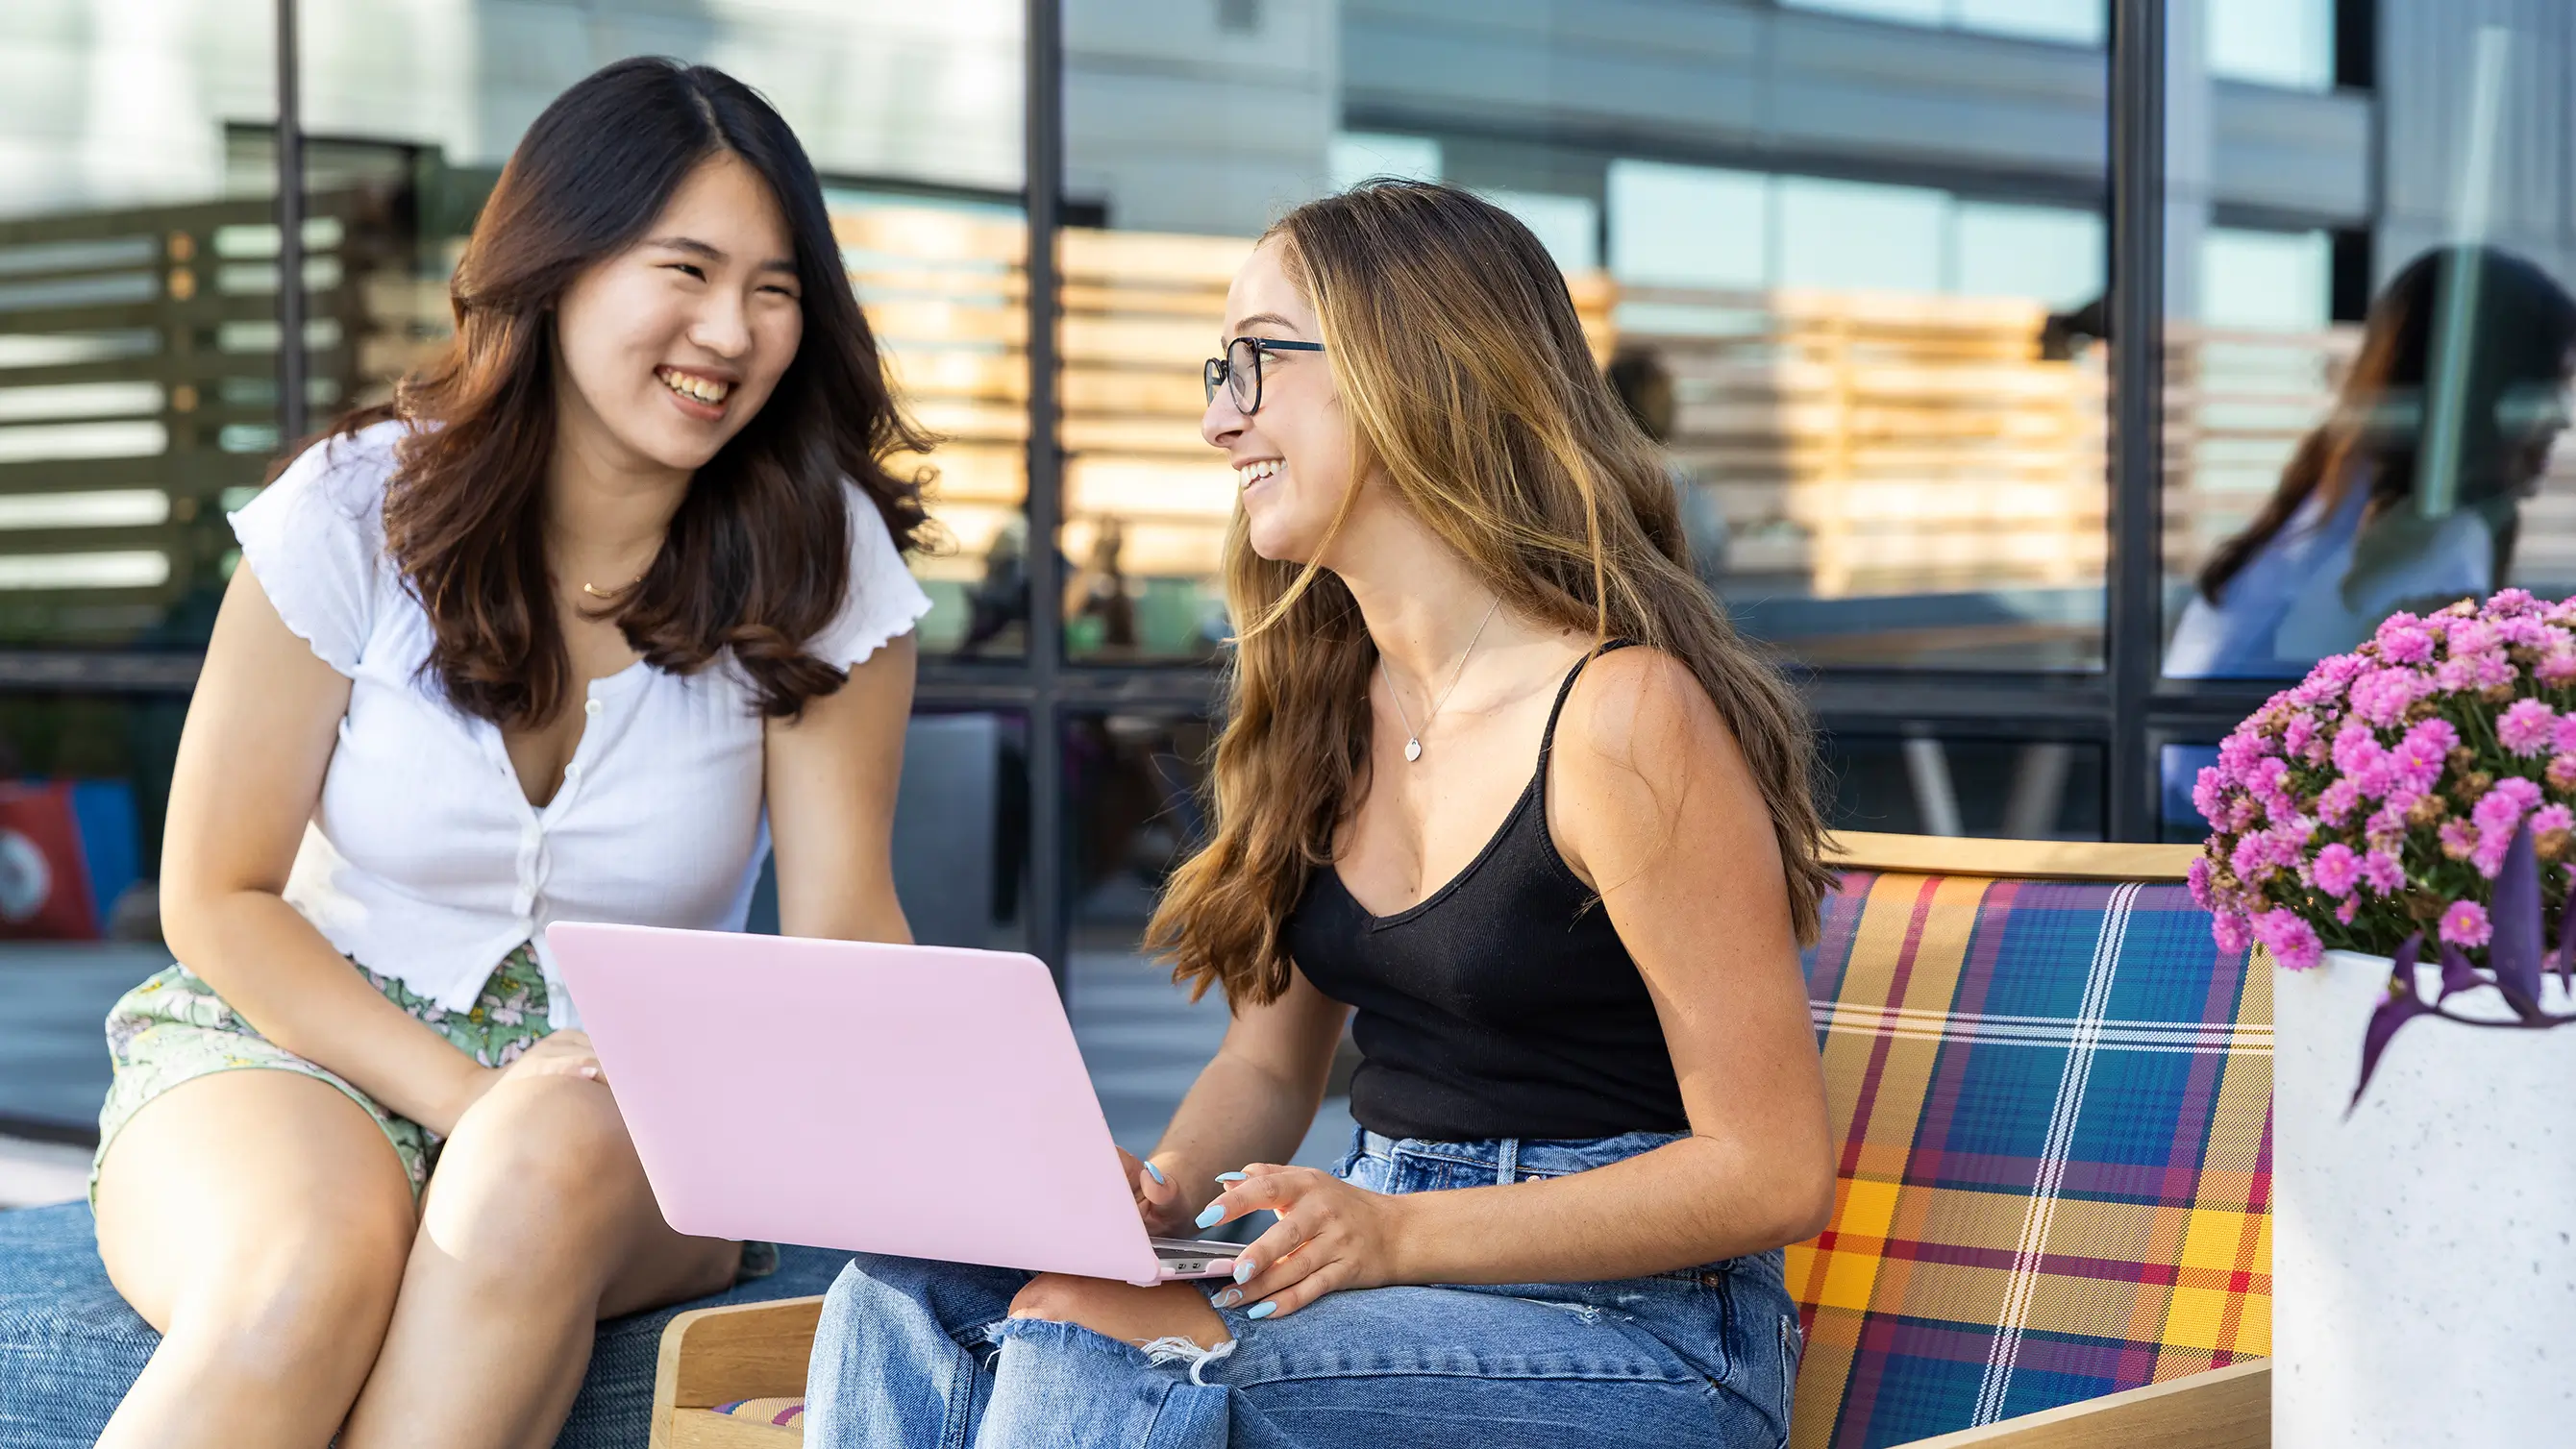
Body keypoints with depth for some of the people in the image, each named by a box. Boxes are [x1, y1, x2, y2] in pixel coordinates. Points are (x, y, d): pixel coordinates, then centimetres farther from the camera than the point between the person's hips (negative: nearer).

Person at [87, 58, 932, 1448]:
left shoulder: (818, 563, -3)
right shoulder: (360, 508, -6)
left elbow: (846, 931, -6)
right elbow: (217, 899, -4)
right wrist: (463, 1095, -19)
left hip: (626, 1098, 1)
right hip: (298, 1036, -1)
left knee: (546, 1169, -37)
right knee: (310, 1271, -37)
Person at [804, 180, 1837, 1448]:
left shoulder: (1621, 712, -15)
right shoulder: (1318, 690, 11)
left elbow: (1771, 1173, -15)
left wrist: (1403, 1231, -22)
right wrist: (1157, 1194, -6)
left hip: (1636, 1330, -7)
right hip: (1391, 1270, 7)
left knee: (1090, 1328, -29)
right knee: (905, 1291, -15)